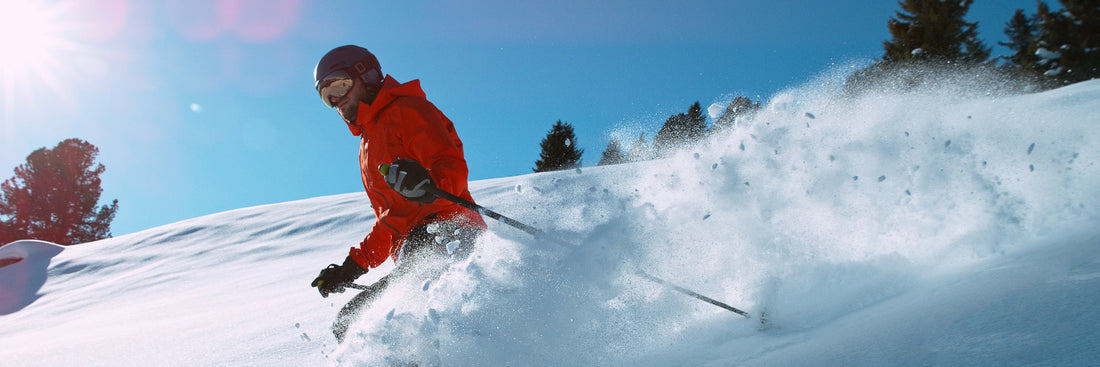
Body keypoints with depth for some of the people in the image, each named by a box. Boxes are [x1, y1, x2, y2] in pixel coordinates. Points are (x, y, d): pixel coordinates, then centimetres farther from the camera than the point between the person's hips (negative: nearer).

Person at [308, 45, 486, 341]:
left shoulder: (408, 109, 5)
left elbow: (454, 167, -10)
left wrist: (429, 184, -33)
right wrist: (351, 267, 26)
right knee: (348, 324, 1)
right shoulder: (368, 150, 32)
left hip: (449, 232, -9)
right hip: (413, 253, 10)